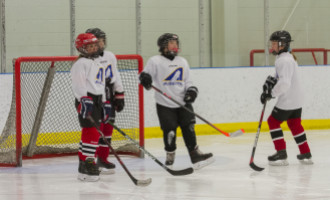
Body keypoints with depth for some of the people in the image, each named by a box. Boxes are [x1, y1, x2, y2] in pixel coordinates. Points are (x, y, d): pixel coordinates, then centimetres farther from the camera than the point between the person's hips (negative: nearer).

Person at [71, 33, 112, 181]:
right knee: (92, 132, -15)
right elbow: (78, 84, -18)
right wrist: (84, 100, -29)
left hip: (97, 101, 10)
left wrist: (105, 104, 27)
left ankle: (83, 167, 16)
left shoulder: (97, 64, 26)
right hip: (86, 100, -10)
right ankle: (88, 165, -16)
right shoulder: (81, 63, -6)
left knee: (89, 134, 11)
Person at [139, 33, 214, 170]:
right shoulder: (155, 61, -1)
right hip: (165, 104, -4)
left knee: (188, 128, -2)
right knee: (169, 131, -7)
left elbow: (187, 81, 19)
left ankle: (195, 155, 4)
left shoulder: (182, 62, 14)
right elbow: (146, 74, -2)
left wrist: (192, 90, 0)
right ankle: (170, 156, 12)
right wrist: (144, 77, -26)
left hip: (183, 103, 4)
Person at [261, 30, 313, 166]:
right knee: (294, 124, 17)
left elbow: (284, 83, -28)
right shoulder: (288, 57, 14)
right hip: (296, 100, 10)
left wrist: (271, 93, -21)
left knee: (273, 121, -1)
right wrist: (272, 81, 0)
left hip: (287, 101, -10)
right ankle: (306, 154, 20)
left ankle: (281, 154, -4)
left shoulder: (284, 60, -20)